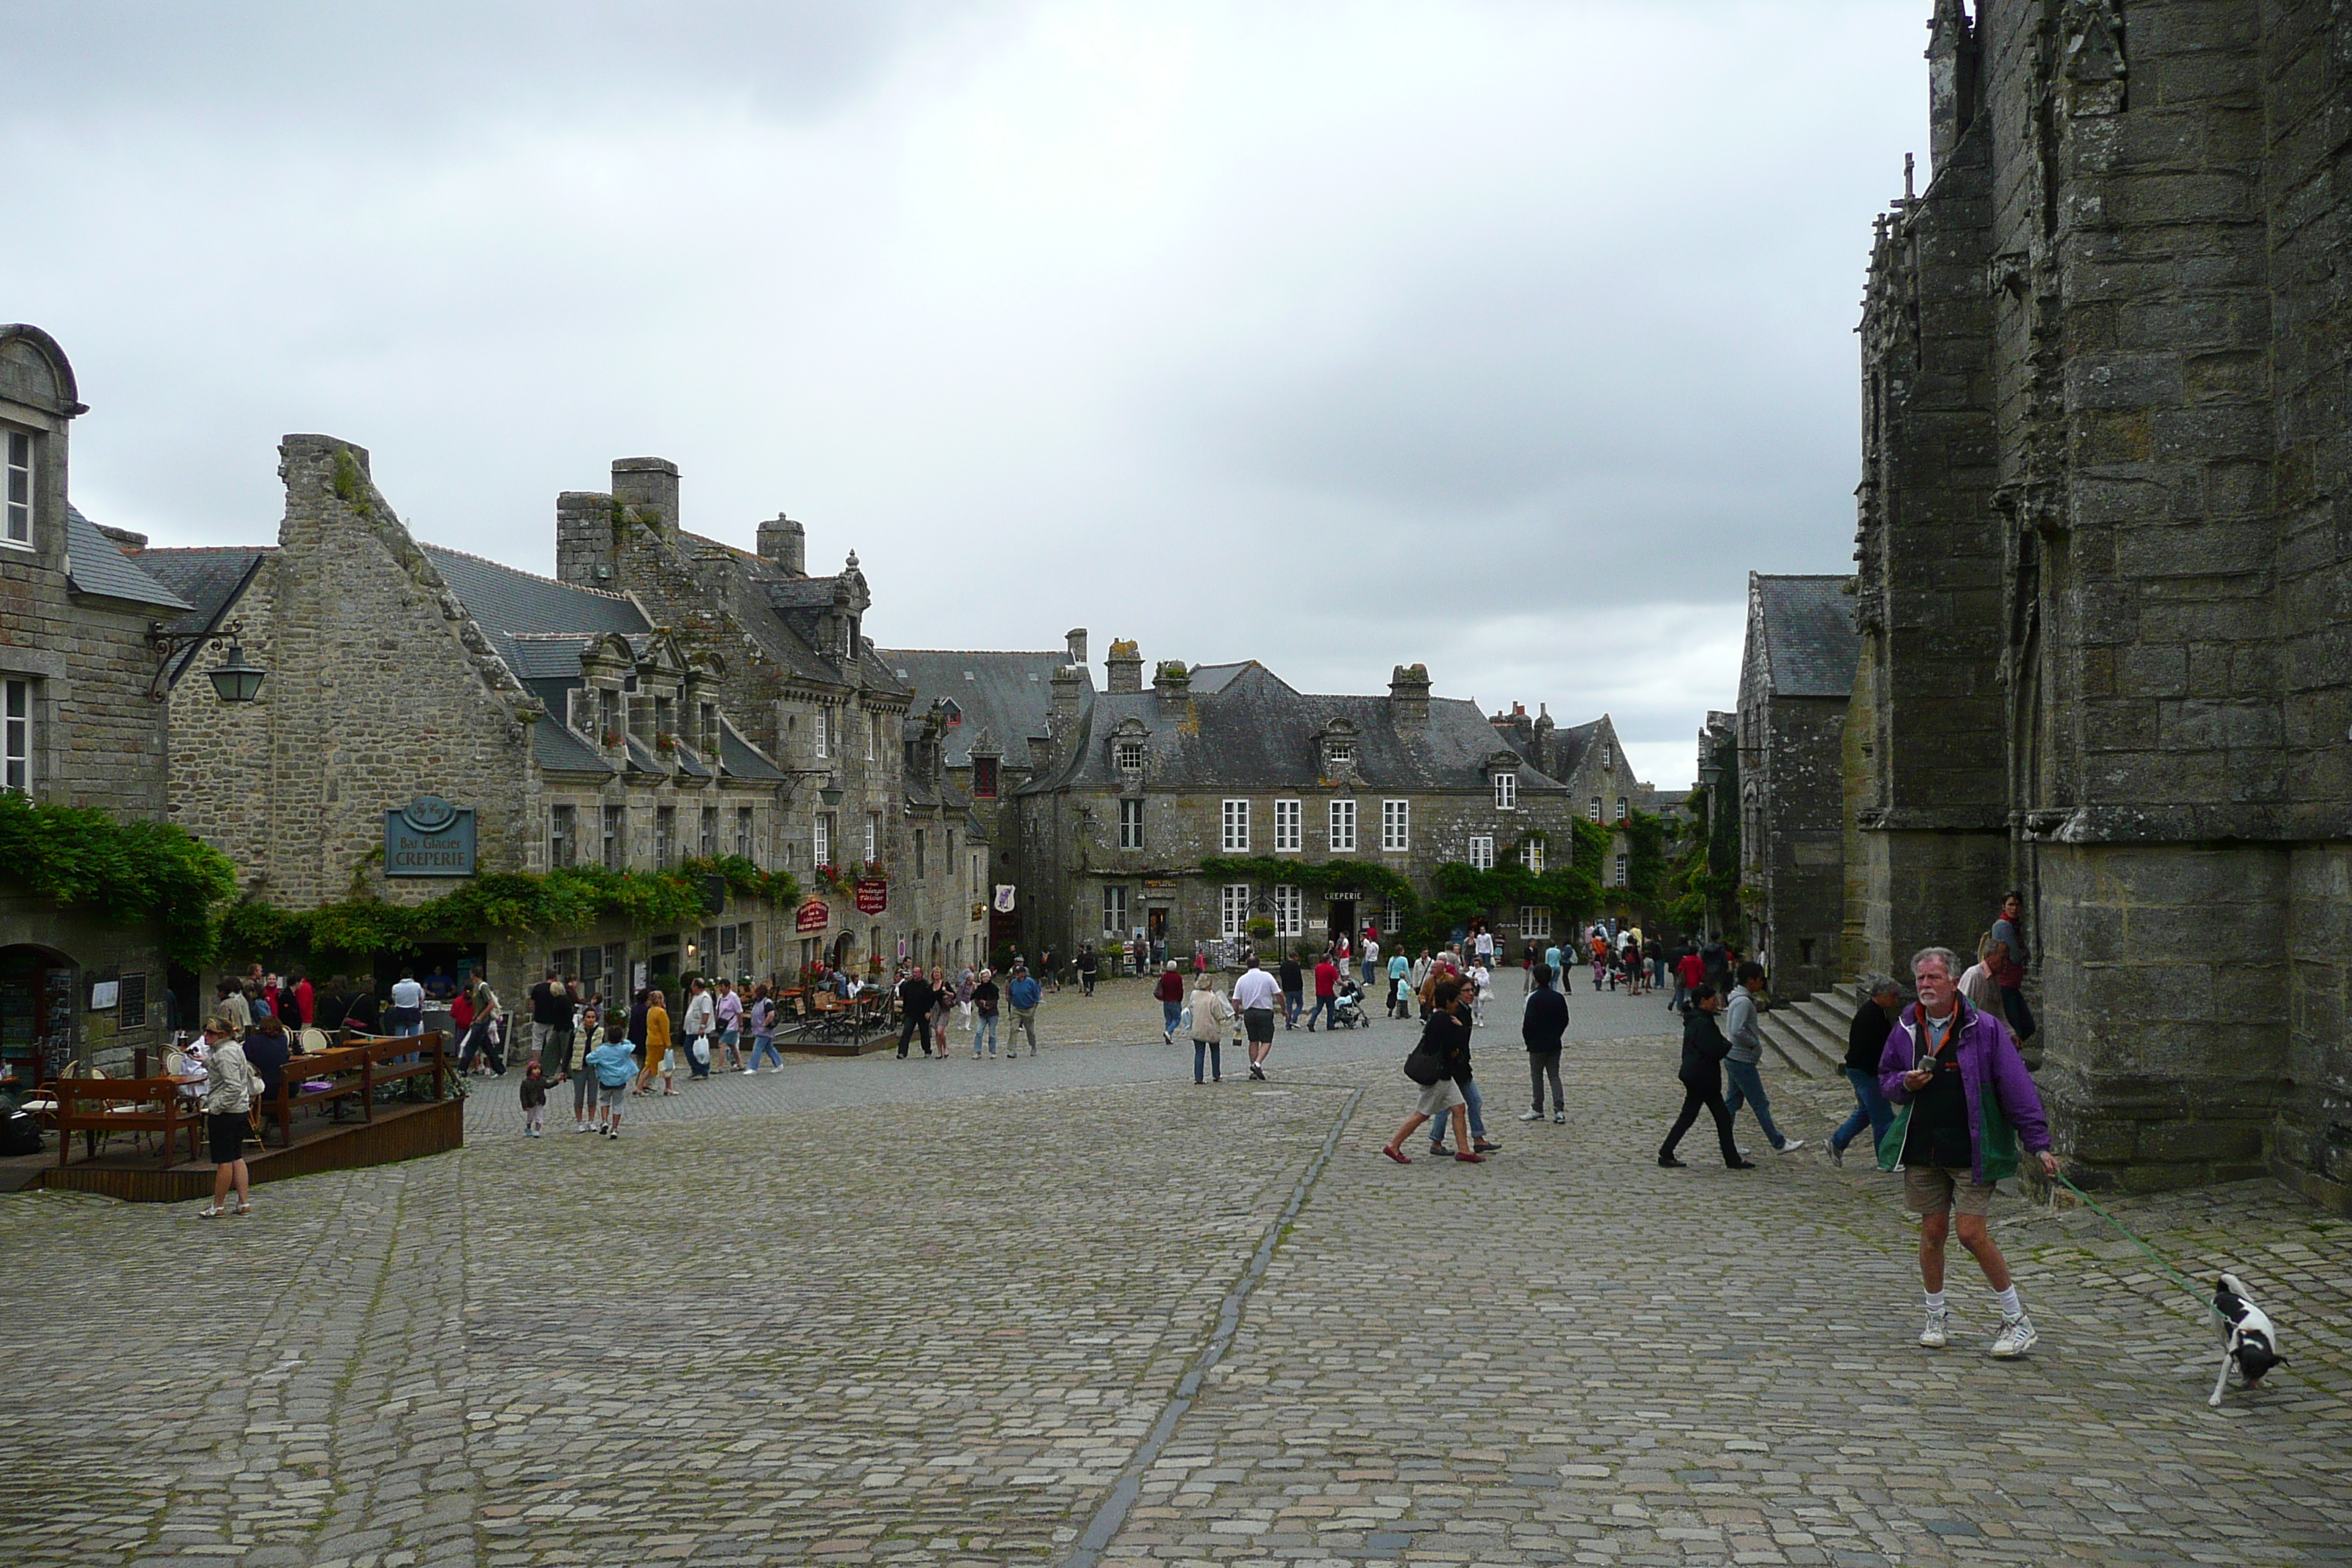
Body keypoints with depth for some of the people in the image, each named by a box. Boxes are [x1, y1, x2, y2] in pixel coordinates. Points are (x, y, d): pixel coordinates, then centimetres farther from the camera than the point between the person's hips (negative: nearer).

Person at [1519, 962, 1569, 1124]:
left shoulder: (1533, 998, -15)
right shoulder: (1559, 998, 2)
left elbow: (1529, 1022, -17)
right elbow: (1565, 1020, 8)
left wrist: (1528, 1040, -3)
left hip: (1538, 1045, -5)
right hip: (1555, 1044, 5)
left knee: (1537, 1076, 7)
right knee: (1554, 1076, 8)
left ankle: (1538, 1110, 12)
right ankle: (1559, 1110, -1)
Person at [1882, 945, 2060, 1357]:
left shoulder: (1984, 1028, -5)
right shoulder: (1906, 1029, 7)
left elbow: (2016, 1088, -4)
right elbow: (1885, 1079, 19)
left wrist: (2038, 1143, -8)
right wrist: (1905, 1084, -6)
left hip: (1972, 1150, -4)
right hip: (1922, 1148, 4)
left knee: (1972, 1233, -8)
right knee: (1932, 1232, 9)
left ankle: (2017, 1321, 7)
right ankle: (1937, 1318, 25)